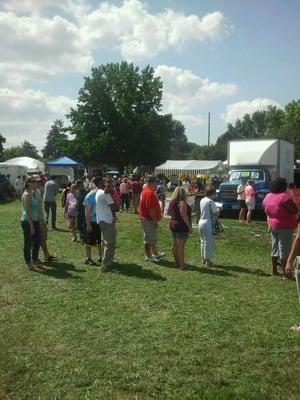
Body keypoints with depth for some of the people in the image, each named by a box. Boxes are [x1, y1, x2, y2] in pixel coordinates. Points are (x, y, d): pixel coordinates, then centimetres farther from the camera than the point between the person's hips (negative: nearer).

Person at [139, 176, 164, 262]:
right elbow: (151, 209, -26)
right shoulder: (150, 193, -22)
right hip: (149, 219, -11)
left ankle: (155, 253, 31)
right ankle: (149, 256, 11)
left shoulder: (145, 190, 13)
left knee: (153, 238, 20)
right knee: (149, 239, 1)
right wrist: (155, 220, -22)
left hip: (146, 218, 11)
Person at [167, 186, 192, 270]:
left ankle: (177, 263, 26)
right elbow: (184, 216, -21)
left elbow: (169, 213, 13)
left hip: (173, 225, 9)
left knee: (175, 245, 15)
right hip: (181, 226, -9)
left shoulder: (172, 202, 8)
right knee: (181, 246, -6)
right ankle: (182, 265, -3)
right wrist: (189, 226, -16)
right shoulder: (182, 203, -18)